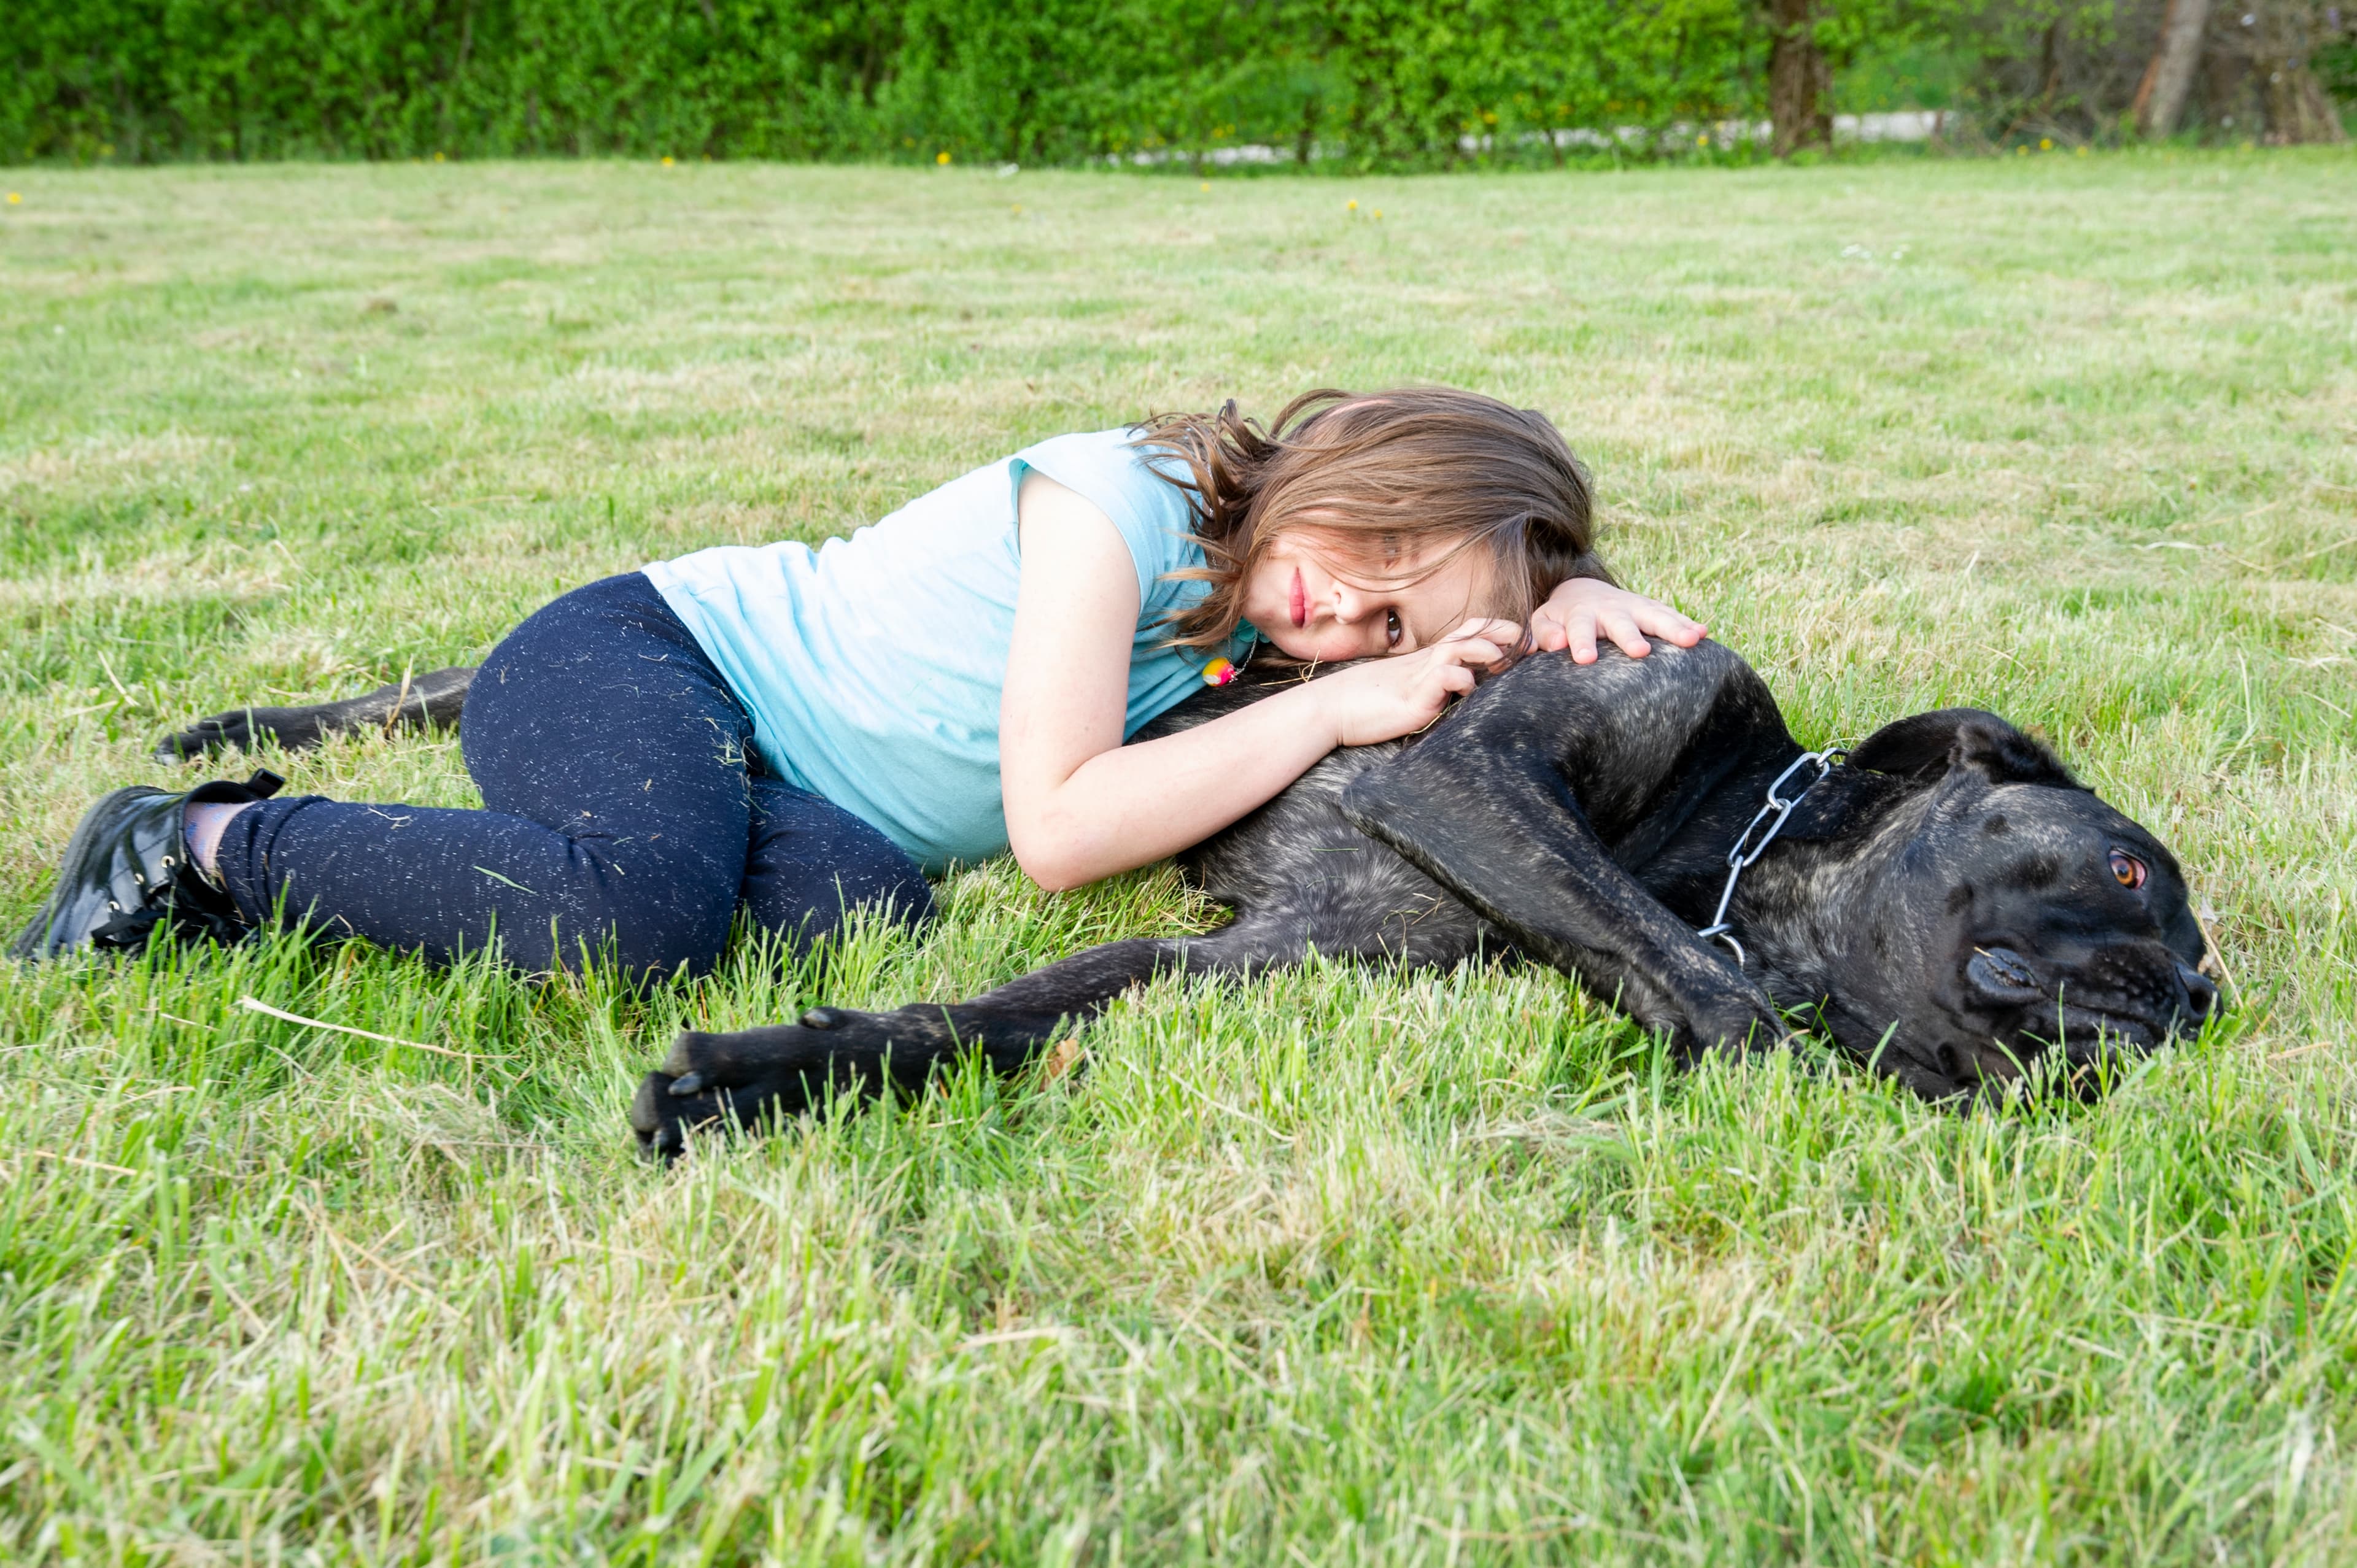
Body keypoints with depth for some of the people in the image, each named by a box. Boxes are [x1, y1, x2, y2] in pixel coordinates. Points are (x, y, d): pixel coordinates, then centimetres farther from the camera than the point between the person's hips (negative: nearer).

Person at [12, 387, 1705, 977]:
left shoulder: (1259, 602, 0)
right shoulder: (1121, 503, -22)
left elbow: (1507, 562, 15)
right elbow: (1058, 827, -26)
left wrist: (1577, 595, -9)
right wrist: (1325, 716, -23)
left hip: (776, 771, 8)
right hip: (628, 656, -8)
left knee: (854, 898, -26)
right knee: (645, 914, -39)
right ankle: (214, 844, -13)